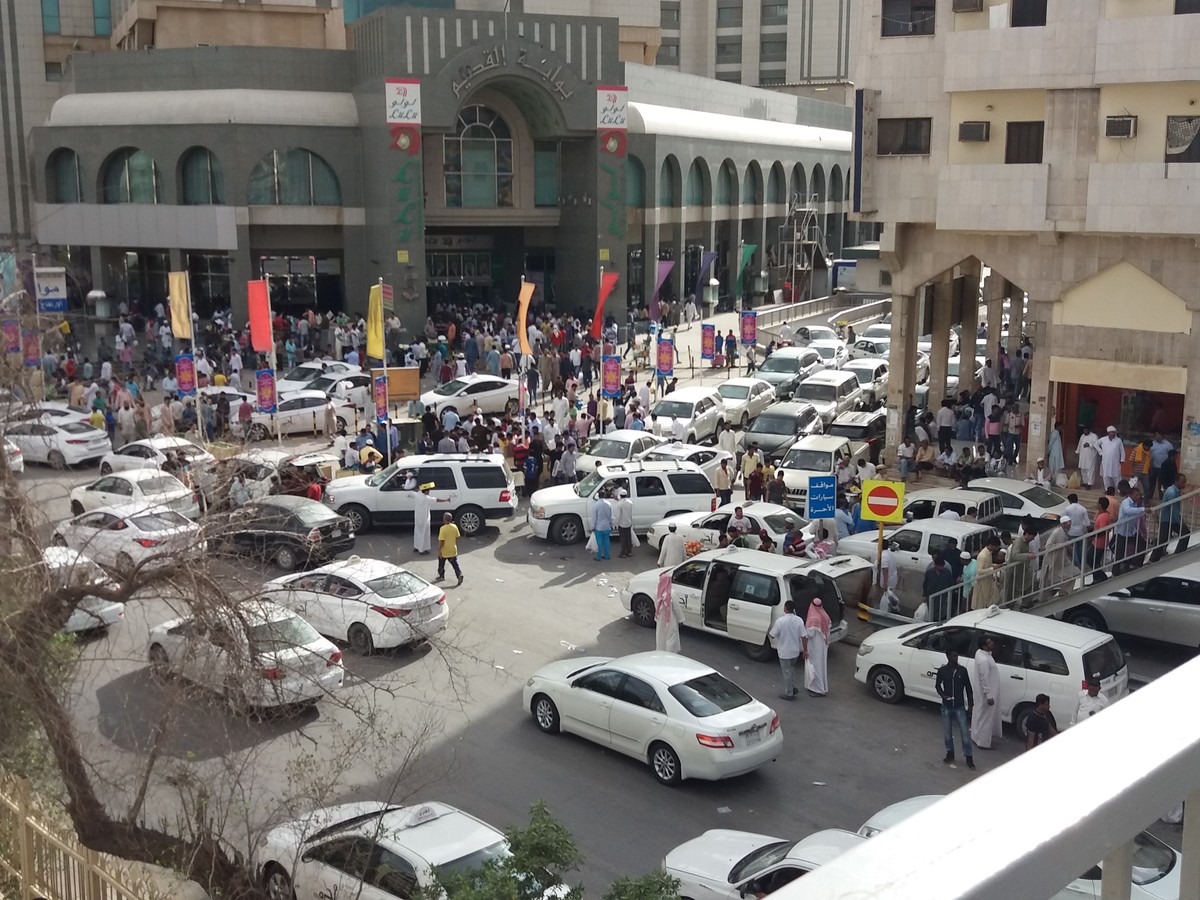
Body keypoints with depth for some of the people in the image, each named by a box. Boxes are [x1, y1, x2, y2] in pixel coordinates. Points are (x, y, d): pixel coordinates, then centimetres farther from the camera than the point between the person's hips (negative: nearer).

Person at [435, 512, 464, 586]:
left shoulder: (443, 529, -21)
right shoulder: (455, 527, -4)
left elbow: (441, 541, -20)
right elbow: (457, 538, 5)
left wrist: (439, 551, -11)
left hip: (444, 551, -4)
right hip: (453, 550, 4)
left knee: (441, 564, 18)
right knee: (455, 564, 9)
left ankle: (441, 576, 32)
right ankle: (459, 574, -9)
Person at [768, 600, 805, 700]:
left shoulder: (780, 621, -23)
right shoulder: (798, 620, -11)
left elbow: (772, 635, -14)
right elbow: (803, 637, -7)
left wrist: (767, 633, 9)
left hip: (784, 651, -4)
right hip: (795, 650, 4)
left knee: (787, 671, 10)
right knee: (792, 668, 28)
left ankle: (788, 693, 20)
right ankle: (793, 688, 34)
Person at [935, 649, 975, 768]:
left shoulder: (962, 670, -5)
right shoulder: (942, 671, -5)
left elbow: (968, 688, 1)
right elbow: (937, 685, 9)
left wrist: (970, 705, 0)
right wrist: (943, 695, -9)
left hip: (960, 707, -1)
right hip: (946, 706, 1)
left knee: (964, 732, -3)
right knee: (947, 732, 11)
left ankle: (969, 757, 4)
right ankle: (950, 753, 28)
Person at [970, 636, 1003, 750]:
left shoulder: (980, 652, -1)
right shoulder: (984, 660, -30)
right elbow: (984, 679, -27)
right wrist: (989, 696, -22)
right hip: (987, 693, -10)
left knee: (981, 714, 22)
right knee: (986, 716, 2)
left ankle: (976, 736, 36)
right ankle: (983, 743, 14)